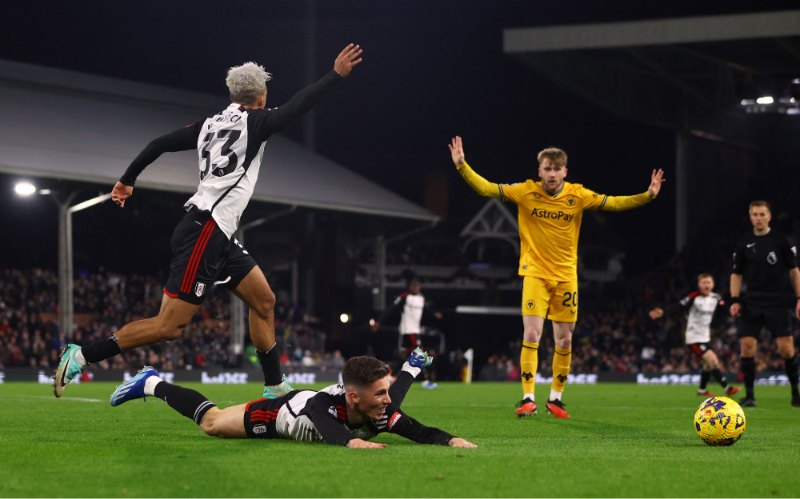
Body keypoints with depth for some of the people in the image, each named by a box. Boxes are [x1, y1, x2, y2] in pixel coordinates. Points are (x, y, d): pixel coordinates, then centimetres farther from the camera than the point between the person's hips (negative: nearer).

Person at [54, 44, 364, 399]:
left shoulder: (211, 124, 12)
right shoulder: (254, 123, -7)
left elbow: (161, 143, 13)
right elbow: (296, 107, -11)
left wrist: (127, 179, 22)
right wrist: (336, 75, -4)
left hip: (218, 236, 10)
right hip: (206, 233, -10)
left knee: (264, 301, 15)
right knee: (169, 326, -9)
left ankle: (275, 388, 19)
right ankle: (82, 355, -10)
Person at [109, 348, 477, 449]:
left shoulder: (382, 411, -38)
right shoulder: (325, 406, -50)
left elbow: (422, 432, -42)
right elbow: (333, 433, -70)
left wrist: (451, 440, -61)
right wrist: (354, 442, -90)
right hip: (285, 411, -6)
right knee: (212, 423, 7)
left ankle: (412, 367, 66)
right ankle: (152, 384, 30)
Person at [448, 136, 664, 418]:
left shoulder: (578, 196, -3)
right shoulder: (526, 192, -7)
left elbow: (613, 203, -2)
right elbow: (486, 189, -9)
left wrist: (647, 196, -13)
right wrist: (461, 166, -21)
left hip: (566, 276, 2)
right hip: (535, 274, -2)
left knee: (565, 341, 6)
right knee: (531, 335, -14)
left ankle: (556, 398, 21)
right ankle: (528, 398, -8)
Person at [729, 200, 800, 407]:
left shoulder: (781, 241, 1)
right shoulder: (744, 243, 7)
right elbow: (736, 274, 12)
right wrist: (735, 300, 1)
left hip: (779, 303, -2)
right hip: (752, 303, 2)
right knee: (746, 346, -9)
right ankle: (749, 394, 0)